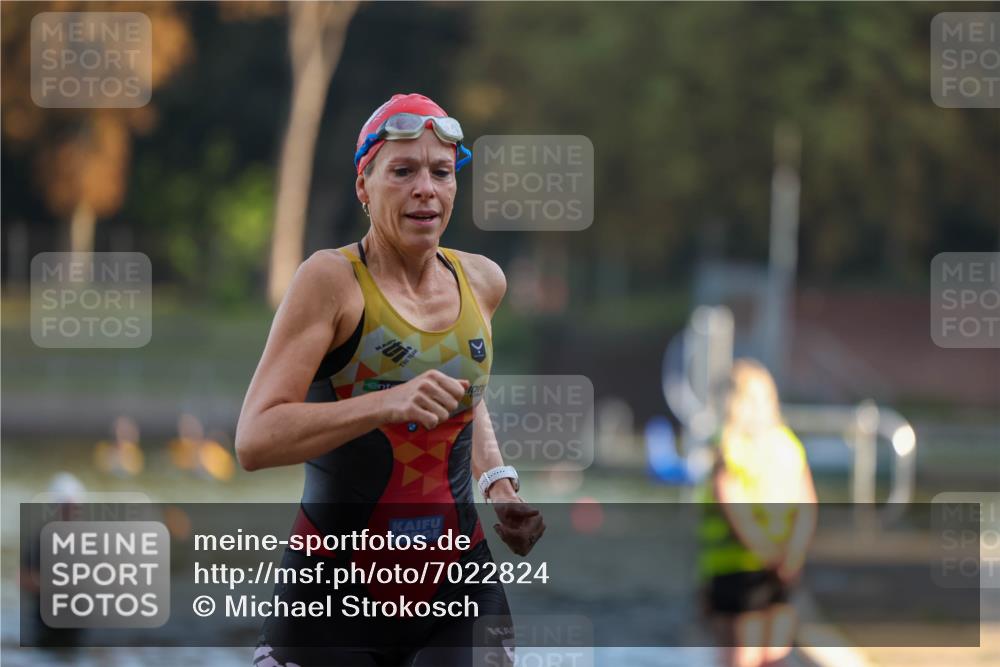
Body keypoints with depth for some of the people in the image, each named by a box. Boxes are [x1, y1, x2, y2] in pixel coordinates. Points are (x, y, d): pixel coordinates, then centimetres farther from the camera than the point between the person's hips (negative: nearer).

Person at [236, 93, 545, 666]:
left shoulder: (481, 281, 7)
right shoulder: (333, 280, -10)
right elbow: (254, 441, -20)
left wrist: (498, 484, 12)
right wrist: (389, 404, -30)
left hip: (459, 586, 4)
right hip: (337, 591, -4)